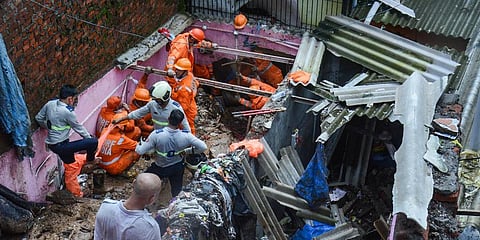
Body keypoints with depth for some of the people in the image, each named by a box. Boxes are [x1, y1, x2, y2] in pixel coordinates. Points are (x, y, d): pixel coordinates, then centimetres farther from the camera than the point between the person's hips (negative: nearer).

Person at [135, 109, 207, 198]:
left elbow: (140, 151, -23)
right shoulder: (186, 136, -25)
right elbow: (203, 147, -18)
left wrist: (140, 144, 0)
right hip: (178, 167, 2)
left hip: (160, 168, -1)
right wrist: (187, 151, -4)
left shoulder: (156, 134, -30)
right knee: (177, 193, 21)